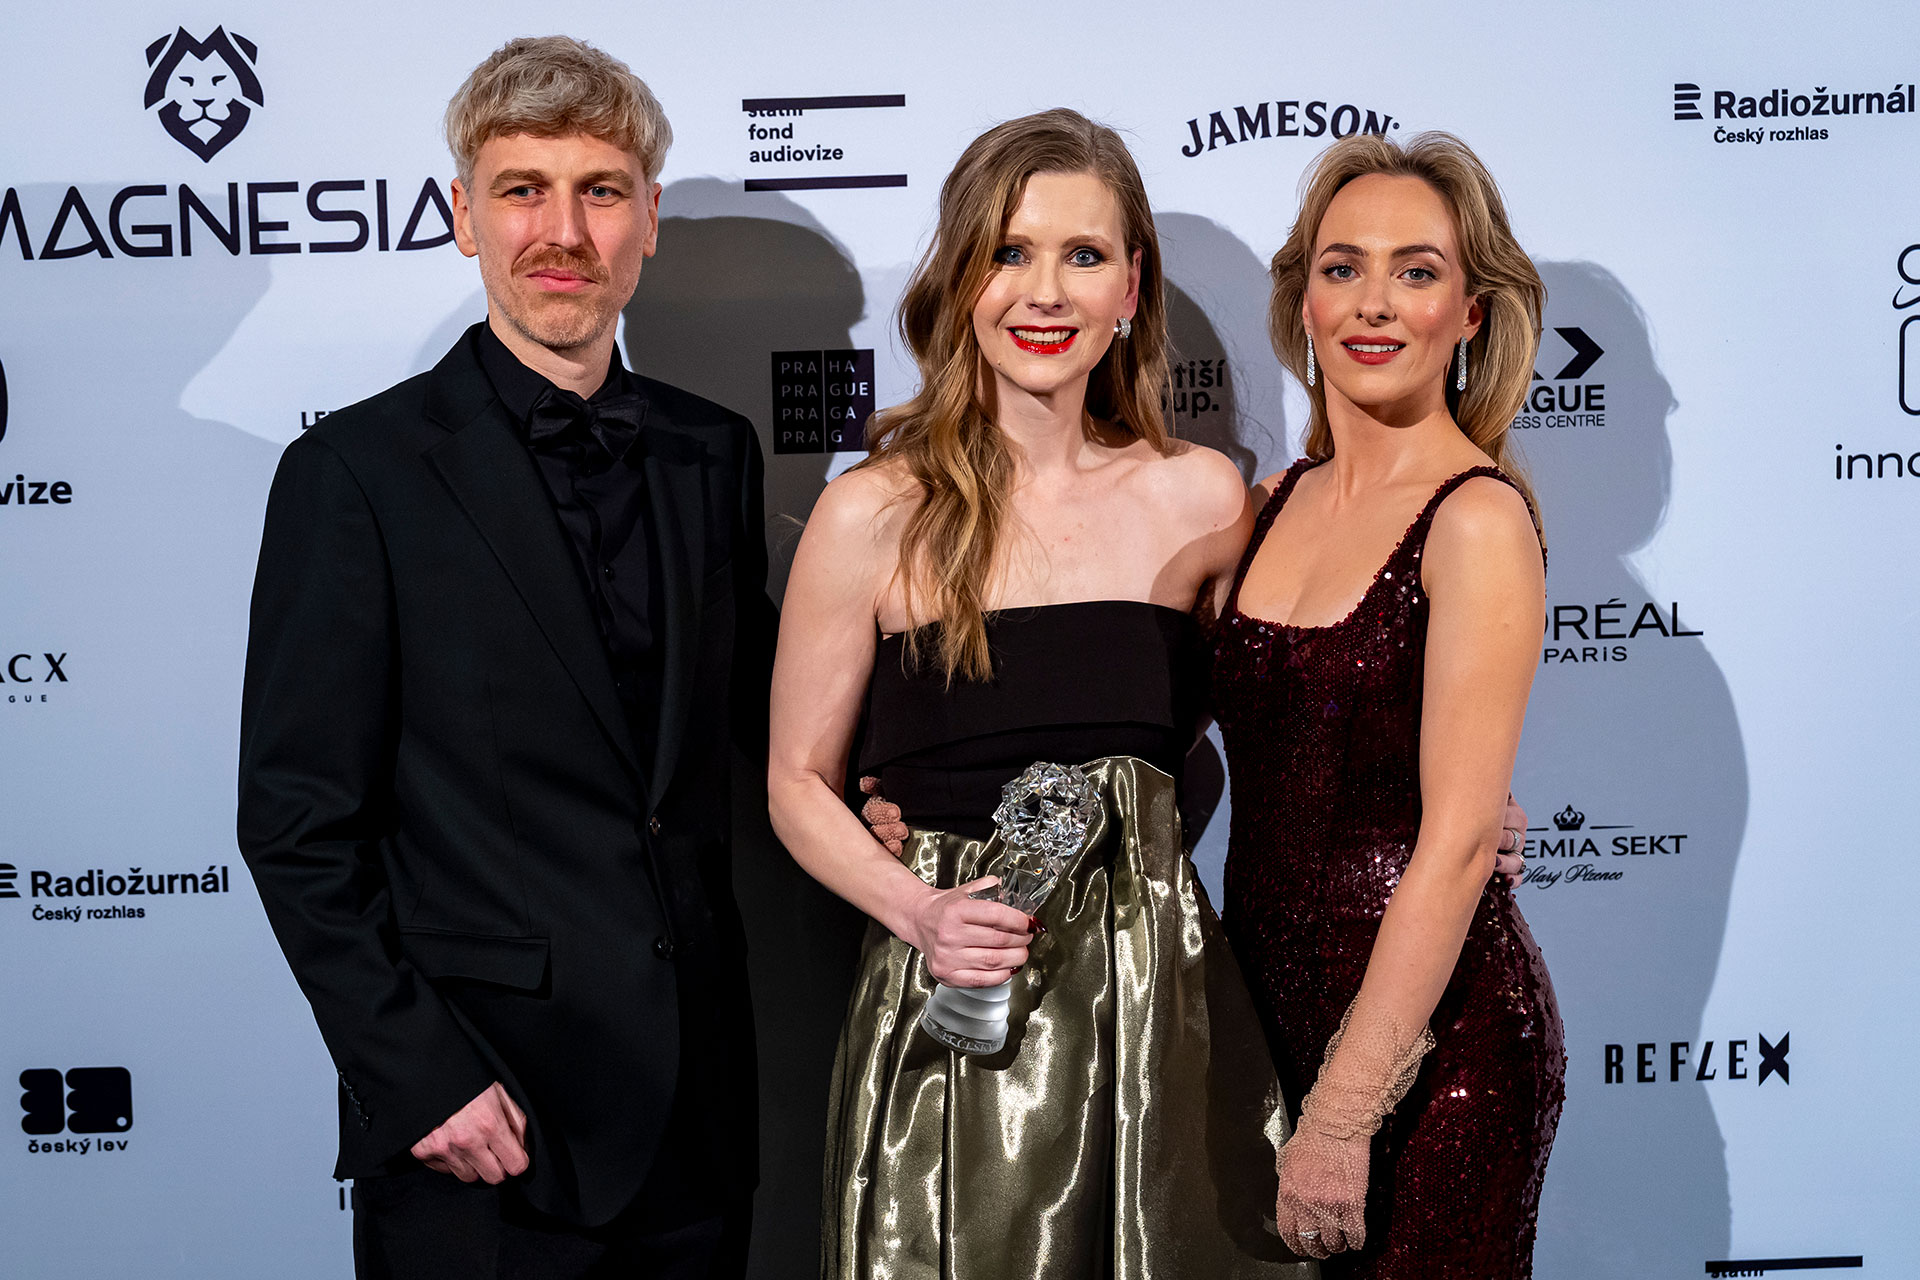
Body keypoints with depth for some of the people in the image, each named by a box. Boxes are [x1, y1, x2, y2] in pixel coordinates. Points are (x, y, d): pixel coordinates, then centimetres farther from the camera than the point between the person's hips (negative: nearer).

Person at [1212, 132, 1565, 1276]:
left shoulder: (1478, 519, -14)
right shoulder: (1275, 504, 6)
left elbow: (1457, 837, -19)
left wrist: (1343, 1113, -20)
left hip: (1434, 1043, -6)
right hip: (1274, 1000, 6)